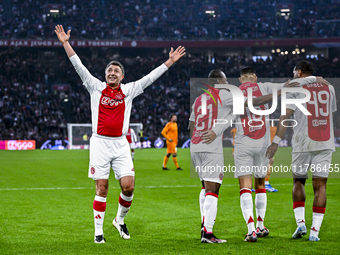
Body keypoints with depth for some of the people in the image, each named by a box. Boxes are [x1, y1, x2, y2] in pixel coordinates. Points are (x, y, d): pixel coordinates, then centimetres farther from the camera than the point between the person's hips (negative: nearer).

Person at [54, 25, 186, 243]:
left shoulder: (128, 90, 10)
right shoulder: (96, 87, 7)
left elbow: (150, 77, 11)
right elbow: (79, 67, 4)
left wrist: (170, 61, 9)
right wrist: (66, 43, -1)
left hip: (121, 144, 1)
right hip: (100, 143, -1)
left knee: (128, 186, -8)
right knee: (102, 188, -2)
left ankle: (120, 220, 18)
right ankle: (98, 231, 7)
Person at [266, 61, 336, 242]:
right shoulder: (328, 87, 13)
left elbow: (286, 115, -9)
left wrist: (276, 141, -12)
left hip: (303, 143, -2)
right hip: (325, 142, 2)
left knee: (298, 182, 15)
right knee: (320, 185, 2)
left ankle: (300, 222, 2)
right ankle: (315, 231, -3)